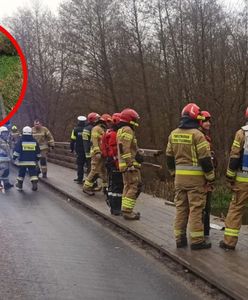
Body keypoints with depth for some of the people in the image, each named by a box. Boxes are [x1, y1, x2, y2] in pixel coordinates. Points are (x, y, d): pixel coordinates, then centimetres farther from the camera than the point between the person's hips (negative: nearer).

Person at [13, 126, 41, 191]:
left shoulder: (20, 141, -6)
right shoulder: (34, 141, 4)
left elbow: (16, 150, -9)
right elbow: (38, 152, 13)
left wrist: (14, 157, 1)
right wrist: (37, 158, 25)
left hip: (22, 161, -1)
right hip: (32, 161, 1)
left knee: (21, 173, 12)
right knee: (33, 173, 4)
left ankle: (19, 185, 21)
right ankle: (35, 185, -7)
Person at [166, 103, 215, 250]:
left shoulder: (173, 134, 7)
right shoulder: (197, 134, -13)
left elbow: (169, 157, 14)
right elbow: (205, 159, -13)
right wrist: (211, 177, -4)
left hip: (179, 176, 6)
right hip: (195, 177, -6)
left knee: (181, 207, 12)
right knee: (196, 208, -1)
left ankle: (180, 238, 17)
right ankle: (197, 240, 2)